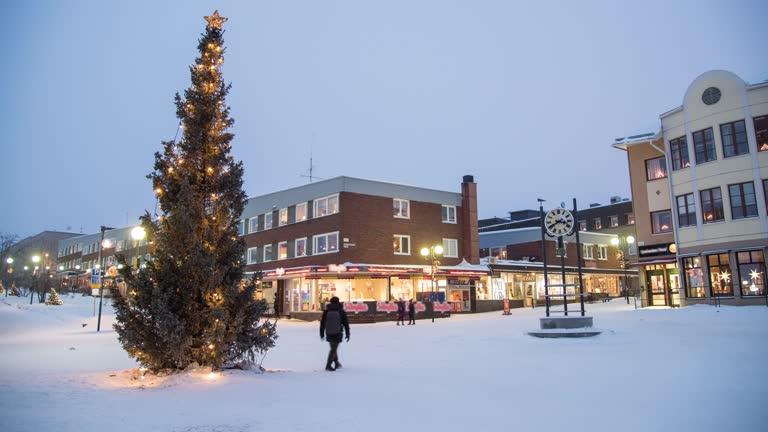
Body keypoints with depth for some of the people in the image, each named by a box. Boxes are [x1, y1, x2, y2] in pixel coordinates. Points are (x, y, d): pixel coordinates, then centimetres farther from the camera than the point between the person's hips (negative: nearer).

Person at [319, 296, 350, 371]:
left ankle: (336, 363, 29)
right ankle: (328, 366, -6)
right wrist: (347, 334, 6)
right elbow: (346, 323, -1)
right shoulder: (341, 311, -3)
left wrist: (322, 334, 10)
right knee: (334, 349, 1)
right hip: (338, 333, -3)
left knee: (333, 348, 20)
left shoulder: (326, 311, 0)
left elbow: (322, 323, 2)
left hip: (329, 333, 3)